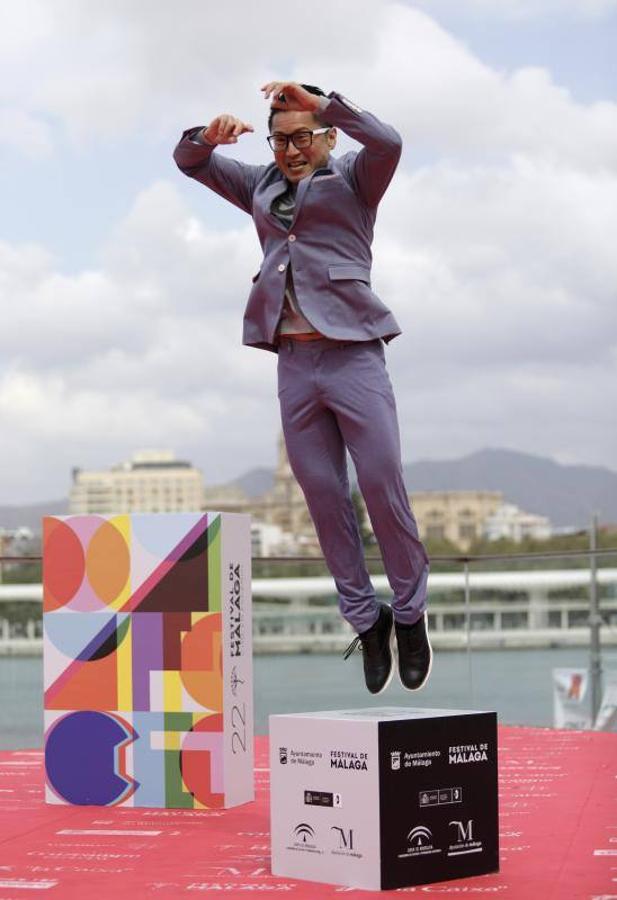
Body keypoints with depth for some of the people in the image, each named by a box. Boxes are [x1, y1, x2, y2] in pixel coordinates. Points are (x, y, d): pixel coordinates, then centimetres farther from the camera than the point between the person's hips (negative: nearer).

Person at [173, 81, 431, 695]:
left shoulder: (352, 179, 6)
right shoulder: (262, 187, 20)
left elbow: (388, 143, -14)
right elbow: (188, 161, 19)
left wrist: (317, 102, -20)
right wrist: (209, 137, -4)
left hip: (351, 353, -4)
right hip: (293, 361, 5)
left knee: (382, 485, -8)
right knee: (323, 497, 3)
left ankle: (410, 613, 7)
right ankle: (364, 619, 11)